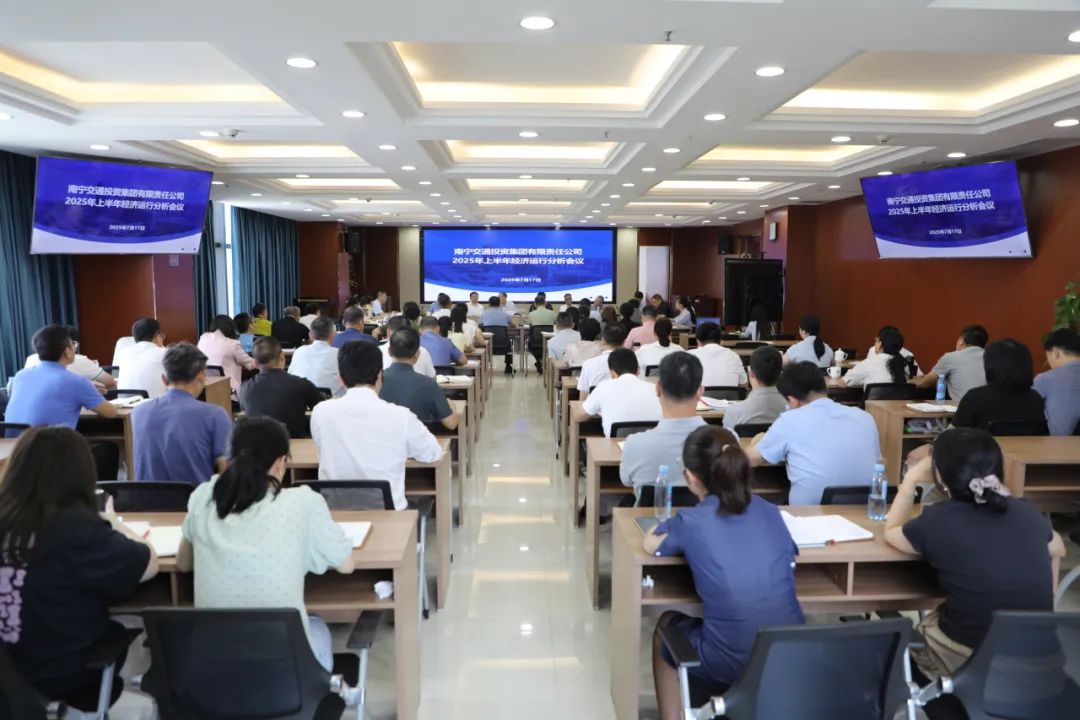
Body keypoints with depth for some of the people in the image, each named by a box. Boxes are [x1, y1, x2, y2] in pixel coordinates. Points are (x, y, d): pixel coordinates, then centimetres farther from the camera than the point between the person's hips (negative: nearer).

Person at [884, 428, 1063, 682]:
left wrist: (911, 479, 14)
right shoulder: (1027, 513, -4)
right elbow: (1059, 549, 20)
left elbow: (891, 532, 6)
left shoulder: (938, 521, -16)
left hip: (969, 659, -4)